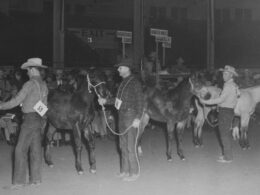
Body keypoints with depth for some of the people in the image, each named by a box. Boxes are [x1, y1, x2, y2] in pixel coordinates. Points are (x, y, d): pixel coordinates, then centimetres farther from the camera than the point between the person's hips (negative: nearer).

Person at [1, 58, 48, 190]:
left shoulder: (30, 84, -12)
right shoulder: (44, 84, 12)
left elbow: (17, 101, -13)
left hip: (30, 118, -8)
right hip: (39, 119, 8)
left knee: (20, 150, -5)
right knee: (35, 150, 11)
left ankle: (18, 182, -4)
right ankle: (35, 179, 15)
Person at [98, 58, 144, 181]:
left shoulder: (135, 83, -12)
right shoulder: (124, 82, 12)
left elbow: (140, 101, -16)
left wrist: (138, 118, -23)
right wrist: (106, 101, 17)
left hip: (131, 116, -9)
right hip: (122, 116, 9)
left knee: (130, 146, -3)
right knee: (123, 145, 14)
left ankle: (133, 173, 9)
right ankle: (125, 171, 26)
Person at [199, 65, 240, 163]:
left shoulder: (229, 85, -18)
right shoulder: (233, 85, 14)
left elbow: (221, 99, -24)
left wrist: (206, 102, -22)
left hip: (225, 111, -10)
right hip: (228, 111, 10)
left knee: (224, 134, -4)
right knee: (227, 133, 17)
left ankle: (227, 157, 2)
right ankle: (226, 154, 27)